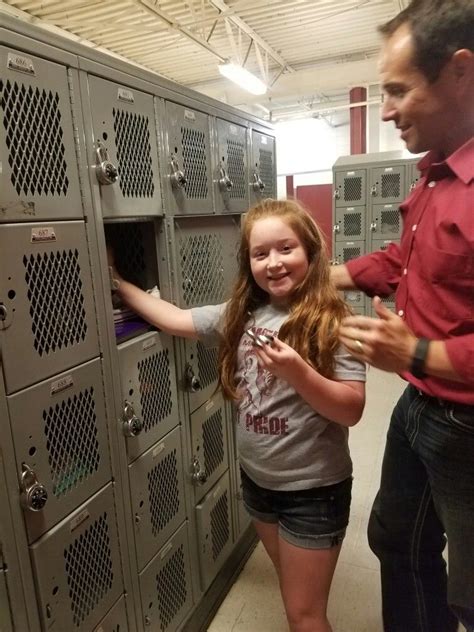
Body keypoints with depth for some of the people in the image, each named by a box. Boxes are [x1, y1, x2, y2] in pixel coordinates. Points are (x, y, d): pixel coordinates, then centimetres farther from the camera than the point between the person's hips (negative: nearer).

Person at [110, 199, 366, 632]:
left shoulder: (330, 322, -19)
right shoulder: (241, 315, -4)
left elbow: (351, 410, -21)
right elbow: (175, 320, 4)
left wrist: (298, 373, -37)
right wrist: (119, 284, 5)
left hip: (314, 489, -5)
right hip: (257, 479, 5)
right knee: (293, 593, 27)